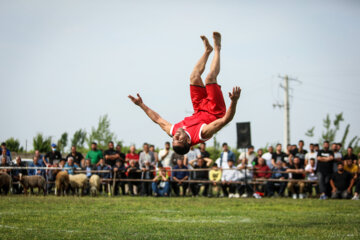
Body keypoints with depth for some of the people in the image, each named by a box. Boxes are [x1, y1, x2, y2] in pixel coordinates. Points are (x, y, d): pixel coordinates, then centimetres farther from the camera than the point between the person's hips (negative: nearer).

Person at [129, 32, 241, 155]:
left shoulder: (173, 132, -31)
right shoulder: (202, 134, -45)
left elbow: (158, 119, -13)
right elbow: (226, 119, -49)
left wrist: (141, 105, -9)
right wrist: (234, 101, -62)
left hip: (200, 111, 4)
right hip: (215, 111, -4)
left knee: (194, 77, -1)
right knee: (210, 78, -12)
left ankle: (208, 50, 29)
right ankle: (216, 48, 18)